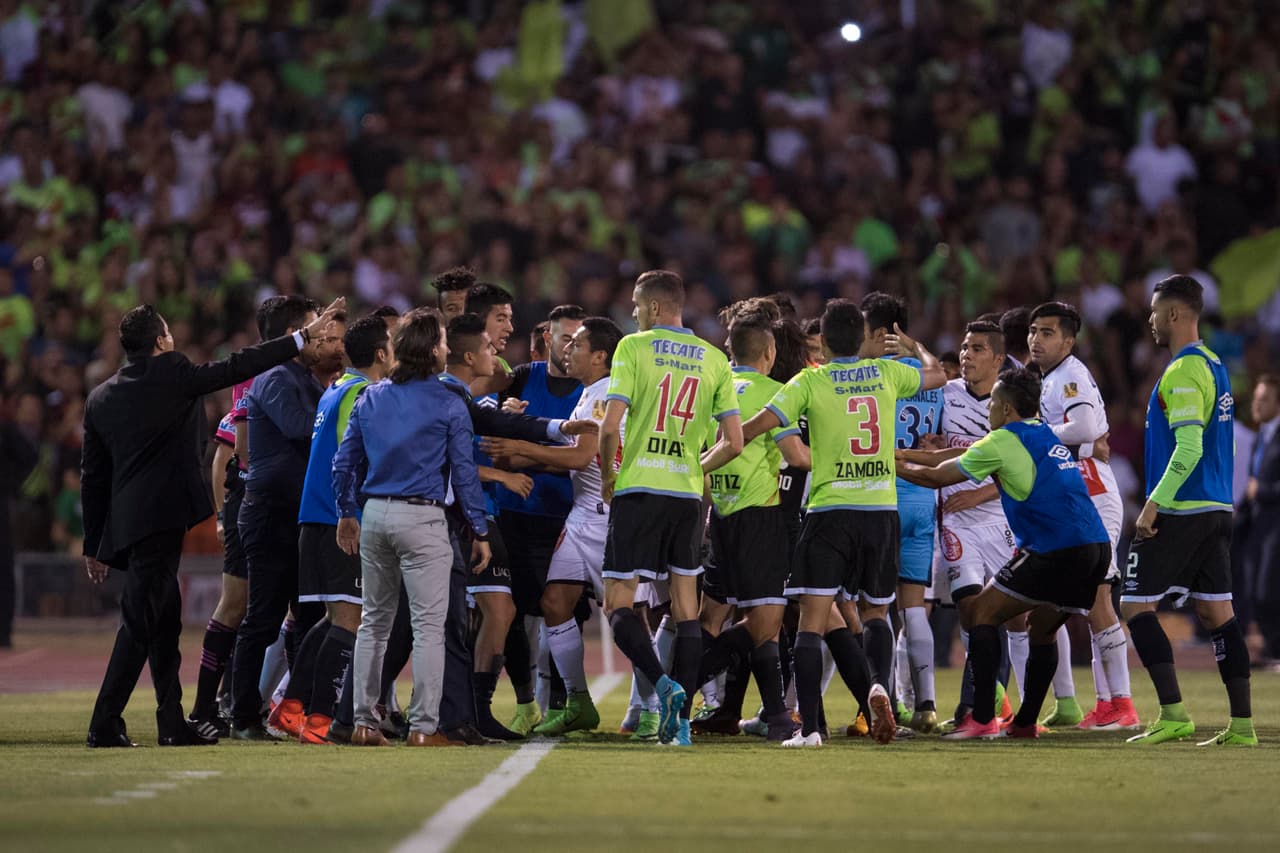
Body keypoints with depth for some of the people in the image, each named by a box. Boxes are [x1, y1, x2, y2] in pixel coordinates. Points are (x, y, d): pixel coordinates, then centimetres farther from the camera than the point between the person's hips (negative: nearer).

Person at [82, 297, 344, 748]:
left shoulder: (100, 397, 13)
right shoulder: (170, 373, -6)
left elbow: (92, 477, 15)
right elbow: (236, 368, -3)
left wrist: (94, 546, 20)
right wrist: (303, 336, 5)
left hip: (124, 521, 8)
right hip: (161, 517, -8)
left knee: (164, 622, 15)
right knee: (139, 622, -8)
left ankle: (173, 723, 18)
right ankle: (105, 724, -11)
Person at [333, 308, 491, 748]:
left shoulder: (370, 398, 9)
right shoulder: (448, 405, -6)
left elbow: (344, 461, 11)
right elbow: (464, 472, -5)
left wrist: (347, 513, 22)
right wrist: (479, 531, 2)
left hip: (374, 514, 5)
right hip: (422, 518, -5)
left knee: (374, 621, 14)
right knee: (428, 624, -2)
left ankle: (364, 722, 14)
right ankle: (423, 726, -7)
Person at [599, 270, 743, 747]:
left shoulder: (633, 347, -3)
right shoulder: (714, 360, 8)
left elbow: (610, 426, -10)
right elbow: (734, 442, 5)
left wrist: (606, 476, 7)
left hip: (638, 490, -4)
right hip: (688, 493, 4)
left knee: (619, 604, 1)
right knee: (686, 608, 9)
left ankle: (663, 684, -22)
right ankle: (682, 719, 5)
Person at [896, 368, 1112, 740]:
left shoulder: (1004, 441, -3)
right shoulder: (1041, 433, 22)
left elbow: (938, 476, 5)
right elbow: (964, 455, 29)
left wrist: (896, 467, 22)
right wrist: (906, 454, 31)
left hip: (1057, 551, -8)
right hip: (1097, 546, 8)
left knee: (982, 612, 2)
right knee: (1042, 629, 23)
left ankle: (982, 719, -6)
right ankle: (1025, 723, 20)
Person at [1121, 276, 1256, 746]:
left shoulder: (1183, 371, -14)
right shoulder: (1214, 366, 15)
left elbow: (1188, 448, -22)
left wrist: (1152, 505, -19)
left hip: (1179, 513, -9)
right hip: (1216, 510, 9)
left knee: (1136, 606, -3)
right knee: (1216, 612, 7)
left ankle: (1173, 715, -9)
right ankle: (1242, 724, 4)